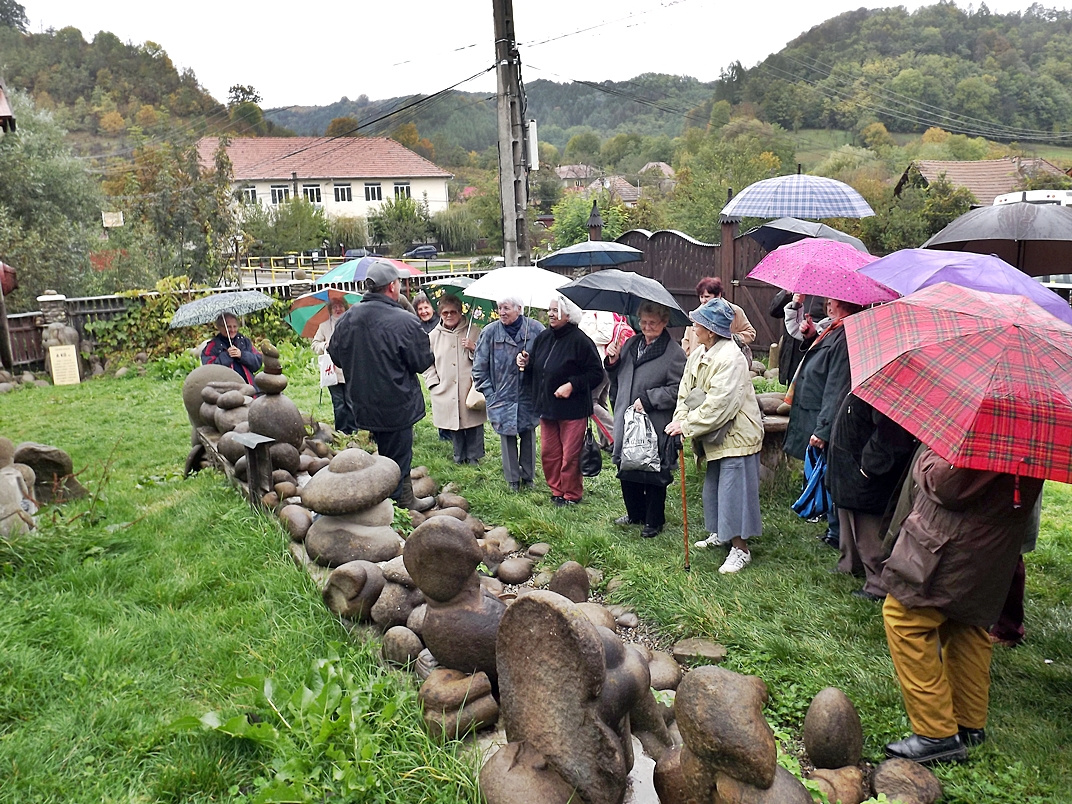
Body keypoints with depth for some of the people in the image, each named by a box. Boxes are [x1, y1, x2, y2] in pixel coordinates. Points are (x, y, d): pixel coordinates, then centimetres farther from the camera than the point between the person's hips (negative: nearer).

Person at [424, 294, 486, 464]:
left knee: (474, 424, 3)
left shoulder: (473, 332, 1)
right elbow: (427, 363, 11)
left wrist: (474, 348, -12)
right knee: (453, 425, 10)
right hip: (446, 391, 2)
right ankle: (460, 456, 27)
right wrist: (434, 384, 2)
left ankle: (474, 456, 20)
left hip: (470, 389, -1)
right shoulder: (433, 336, 6)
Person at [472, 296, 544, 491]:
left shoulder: (536, 329, -6)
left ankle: (528, 476, 25)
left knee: (528, 434, 10)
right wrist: (488, 392, 1)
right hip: (502, 396, 0)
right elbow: (479, 366, 2)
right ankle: (512, 479, 18)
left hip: (530, 395, 0)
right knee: (507, 437, 5)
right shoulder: (490, 332, -6)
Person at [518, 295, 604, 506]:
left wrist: (572, 385, -20)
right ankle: (557, 491, 29)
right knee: (548, 453, 13)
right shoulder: (543, 338, 6)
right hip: (547, 407, 7)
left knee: (570, 455, 3)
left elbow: (596, 373, -13)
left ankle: (571, 495, 20)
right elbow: (535, 369, 19)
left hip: (572, 408, -7)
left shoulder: (580, 341, -15)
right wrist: (526, 363, -2)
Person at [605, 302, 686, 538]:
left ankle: (654, 521, 23)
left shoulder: (674, 353, -9)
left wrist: (647, 399, -19)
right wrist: (613, 361, 1)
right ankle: (635, 514, 35)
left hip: (655, 426, -6)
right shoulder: (630, 344, 11)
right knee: (627, 469, 16)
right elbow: (618, 378, 21)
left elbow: (677, 390, -15)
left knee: (654, 474, 6)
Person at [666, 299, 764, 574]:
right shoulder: (698, 354, 4)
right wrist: (680, 418, -12)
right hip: (715, 436, 9)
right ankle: (720, 533, 38)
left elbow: (719, 405, -28)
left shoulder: (731, 359, -24)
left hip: (736, 435, -9)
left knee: (733, 490, -4)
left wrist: (687, 425, -23)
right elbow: (686, 391, 6)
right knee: (714, 485, 20)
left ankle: (740, 549, 9)